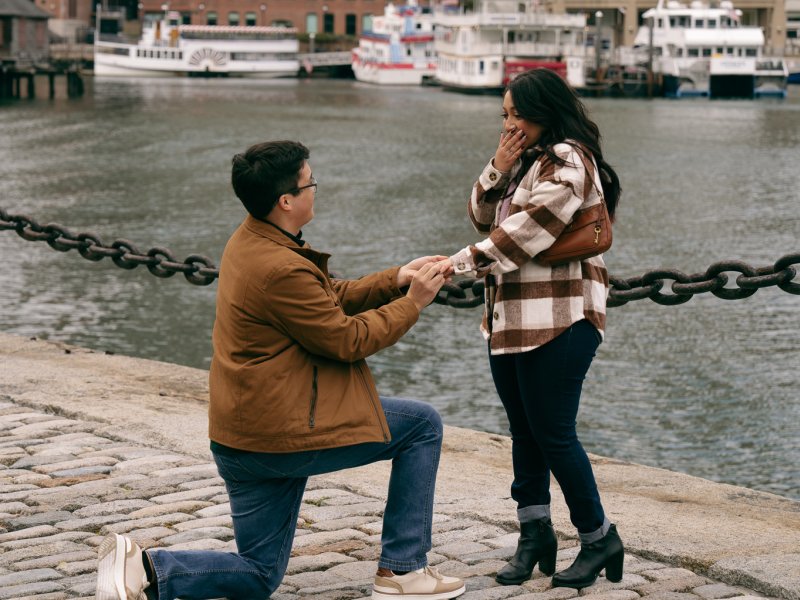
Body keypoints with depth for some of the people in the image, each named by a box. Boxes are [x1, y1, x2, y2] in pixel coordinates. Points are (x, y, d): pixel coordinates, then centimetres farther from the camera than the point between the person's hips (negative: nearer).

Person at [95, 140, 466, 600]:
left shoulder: (249, 243, 9)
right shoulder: (282, 269, -23)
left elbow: (330, 297, 16)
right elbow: (348, 339, -15)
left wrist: (396, 279, 7)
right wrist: (413, 302, -4)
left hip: (241, 439, 10)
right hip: (283, 432, -10)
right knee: (423, 425, 4)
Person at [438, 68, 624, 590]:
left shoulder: (567, 161, -12)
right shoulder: (525, 161, 18)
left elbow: (527, 229, -21)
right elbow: (484, 218, 14)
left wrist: (466, 261, -21)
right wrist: (498, 171, -3)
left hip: (560, 321, -9)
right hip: (510, 320, 9)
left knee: (552, 431, -6)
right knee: (525, 430, 12)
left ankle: (599, 538, 7)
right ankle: (535, 533, 20)